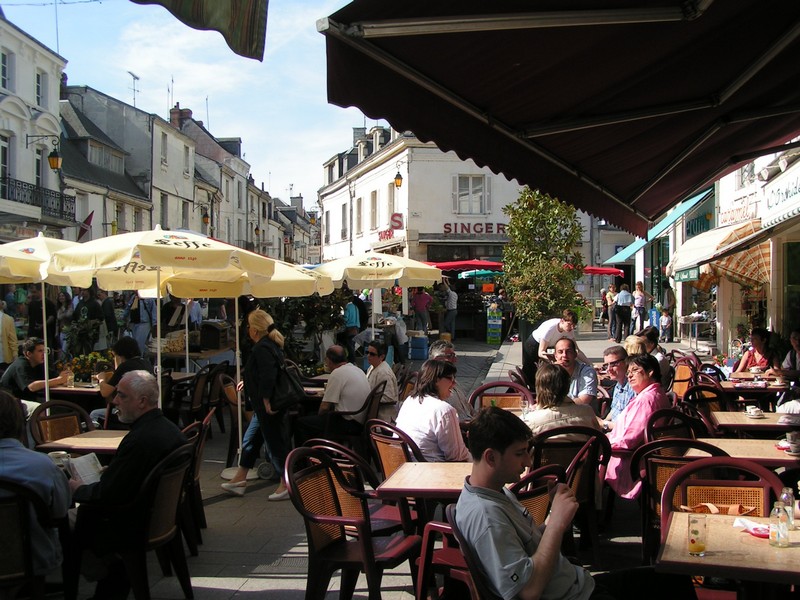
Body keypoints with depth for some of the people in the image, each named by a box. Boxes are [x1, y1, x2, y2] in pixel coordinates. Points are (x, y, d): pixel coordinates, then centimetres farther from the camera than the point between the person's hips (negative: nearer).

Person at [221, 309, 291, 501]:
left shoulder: (262, 348, -20)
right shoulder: (273, 344, 11)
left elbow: (268, 376, -28)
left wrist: (266, 401, -24)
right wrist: (249, 383, 33)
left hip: (268, 406, -11)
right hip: (263, 406, 11)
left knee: (274, 443, -2)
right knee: (250, 440, 19)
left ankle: (287, 484, 7)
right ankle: (240, 479, 30)